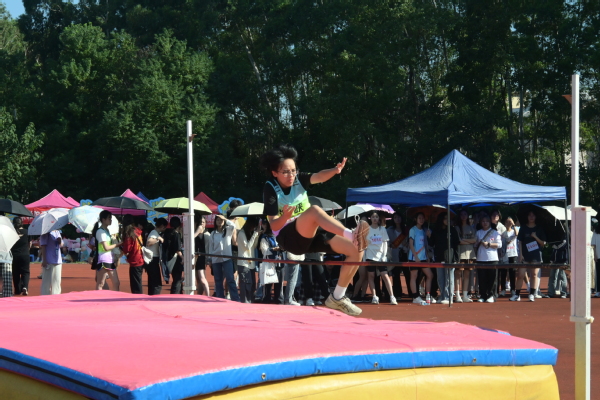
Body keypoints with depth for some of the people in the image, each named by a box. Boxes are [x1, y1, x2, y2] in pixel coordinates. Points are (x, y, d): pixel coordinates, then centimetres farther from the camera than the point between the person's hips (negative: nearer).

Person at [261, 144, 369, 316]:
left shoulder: (298, 179, 2)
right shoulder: (271, 188, -9)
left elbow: (318, 177, -21)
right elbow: (274, 226, -15)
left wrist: (335, 170, -42)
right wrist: (285, 217, -37)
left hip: (312, 234, 6)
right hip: (289, 238, -6)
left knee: (356, 250, -10)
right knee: (314, 210, -36)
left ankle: (337, 297, -2)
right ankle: (352, 236, -55)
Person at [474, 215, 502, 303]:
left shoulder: (495, 232, 5)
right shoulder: (478, 233, 15)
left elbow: (499, 244, -2)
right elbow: (475, 245, 20)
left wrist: (488, 244, -10)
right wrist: (479, 243, -1)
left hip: (492, 259, -3)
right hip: (481, 259, 3)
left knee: (492, 278, -4)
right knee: (482, 279, 0)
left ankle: (491, 296, 3)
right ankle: (483, 296, 7)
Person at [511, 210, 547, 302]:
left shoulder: (539, 229, 6)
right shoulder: (523, 228, 7)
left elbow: (543, 243, 4)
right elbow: (520, 242, 5)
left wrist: (535, 237, -12)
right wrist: (520, 254, -4)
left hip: (536, 255, 0)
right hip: (525, 255, 0)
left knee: (534, 274, -3)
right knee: (520, 275, -3)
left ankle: (532, 294, 2)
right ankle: (517, 294, 3)